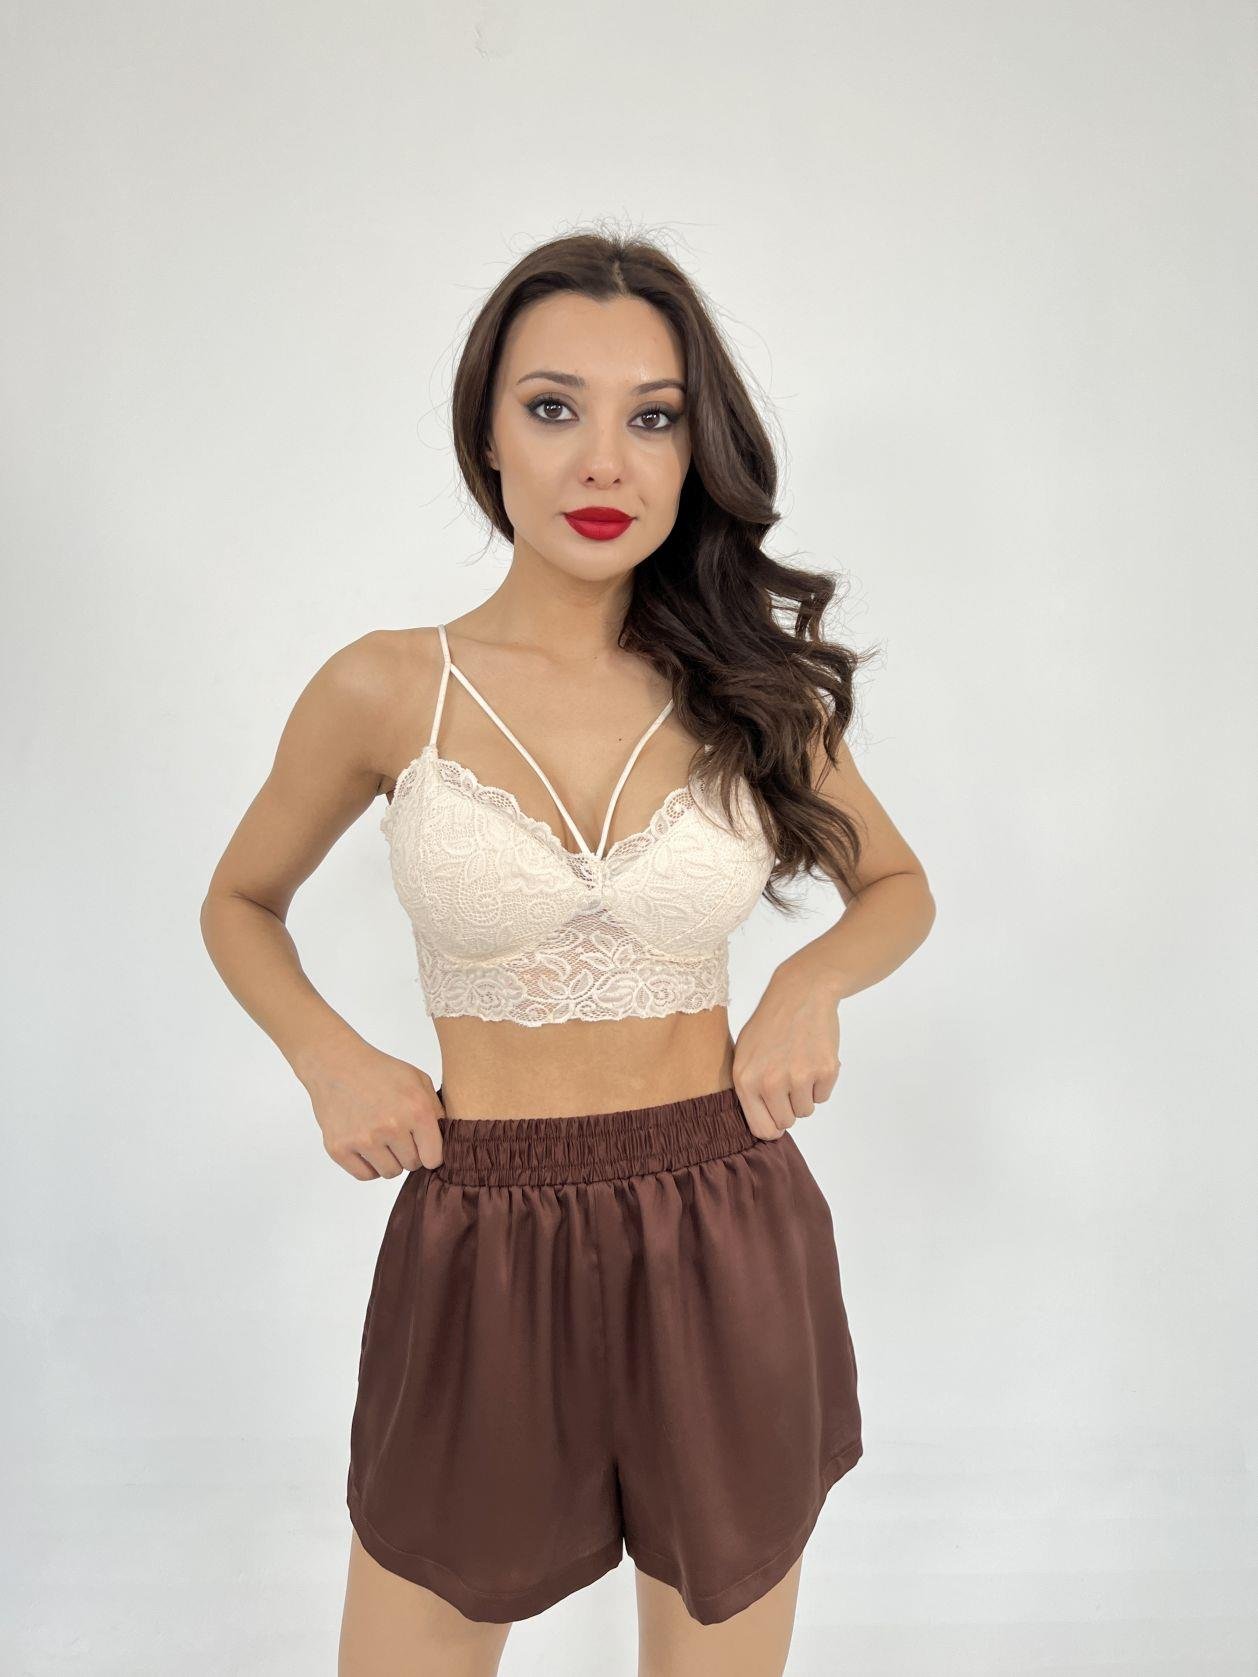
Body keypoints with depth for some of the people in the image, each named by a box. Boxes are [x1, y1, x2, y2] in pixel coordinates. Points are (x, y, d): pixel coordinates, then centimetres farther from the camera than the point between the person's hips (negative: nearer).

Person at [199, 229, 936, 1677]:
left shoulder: (751, 685, -1)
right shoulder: (386, 689, -5)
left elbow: (897, 884, 14)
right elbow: (241, 906, 11)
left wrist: (815, 978, -7)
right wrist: (328, 1057, -7)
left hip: (727, 1248, 2)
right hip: (482, 1249, -1)